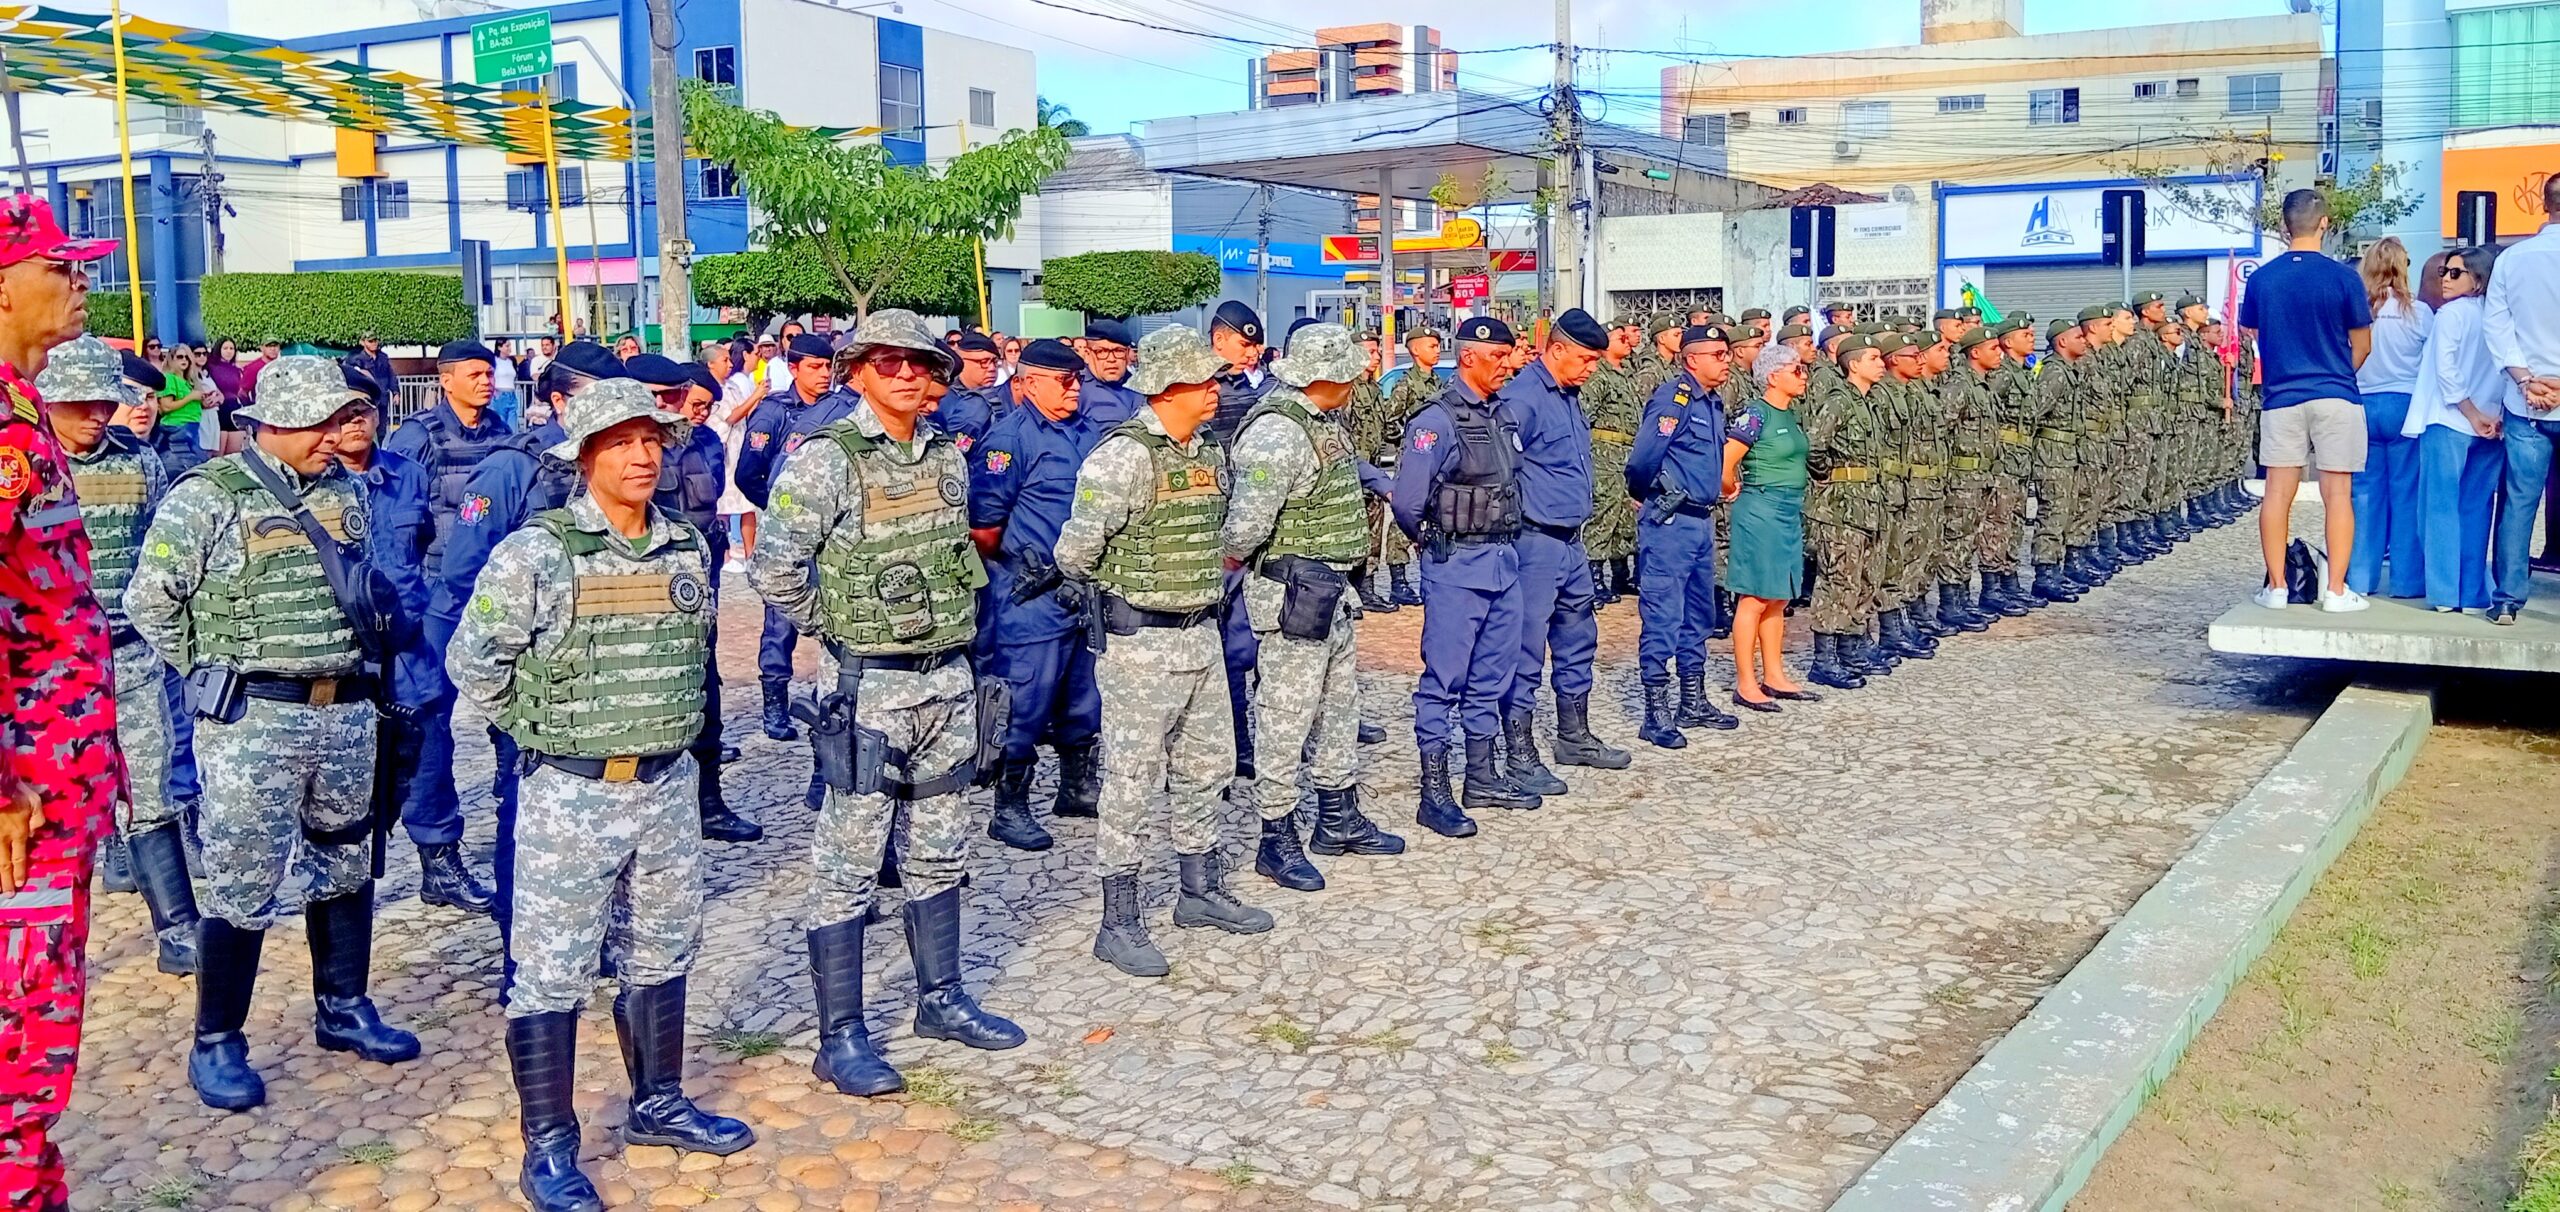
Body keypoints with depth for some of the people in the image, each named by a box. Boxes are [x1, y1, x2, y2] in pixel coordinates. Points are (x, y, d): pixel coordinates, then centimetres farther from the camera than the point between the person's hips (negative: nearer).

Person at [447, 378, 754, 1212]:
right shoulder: (536, 552, -12)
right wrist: (543, 731, -3)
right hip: (572, 793, -5)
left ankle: (657, 1104, 34)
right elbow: (473, 662, -7)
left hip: (669, 786, 6)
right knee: (552, 971, 2)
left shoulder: (688, 549, 4)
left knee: (661, 955, 17)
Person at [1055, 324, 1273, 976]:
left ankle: (1202, 891, 32)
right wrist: (1121, 587, -2)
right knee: (1131, 779, 0)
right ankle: (1120, 923, 9)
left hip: (1201, 633, 8)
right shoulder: (1123, 456, -18)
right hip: (1140, 641, -8)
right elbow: (1075, 553, -18)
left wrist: (1210, 587, 14)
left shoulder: (1209, 451, 8)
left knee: (1205, 768, 17)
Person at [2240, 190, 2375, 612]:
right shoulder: (2342, 277, -7)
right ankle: (2336, 590, 2)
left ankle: (2276, 586, 8)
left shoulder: (2261, 278, -1)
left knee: (2278, 493, 5)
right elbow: (2362, 346, 3)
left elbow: (2249, 335, 12)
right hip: (2335, 397, -2)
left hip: (2282, 398, 2)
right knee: (2338, 494, 2)